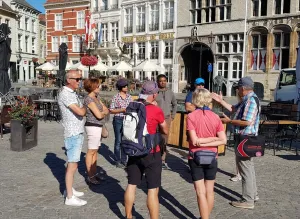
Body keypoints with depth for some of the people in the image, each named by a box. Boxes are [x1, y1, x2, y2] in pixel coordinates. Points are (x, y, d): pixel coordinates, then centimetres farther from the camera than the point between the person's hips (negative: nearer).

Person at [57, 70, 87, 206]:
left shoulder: (72, 93, 14)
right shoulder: (65, 94, -17)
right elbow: (80, 112, -23)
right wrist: (85, 107, -3)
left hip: (78, 133, 10)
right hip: (72, 134, -10)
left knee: (74, 163, 16)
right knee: (72, 165, -6)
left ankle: (69, 190, 28)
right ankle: (70, 197, 1)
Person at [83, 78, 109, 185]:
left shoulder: (95, 98, 13)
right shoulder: (89, 99, -16)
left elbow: (106, 110, 14)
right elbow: (99, 115, -20)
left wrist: (102, 112, -6)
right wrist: (104, 112, 0)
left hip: (97, 127, 9)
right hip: (93, 127, -9)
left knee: (95, 151, 14)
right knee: (91, 152, -2)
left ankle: (94, 173, 23)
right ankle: (90, 176, 6)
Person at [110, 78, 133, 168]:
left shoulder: (129, 97, 7)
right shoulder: (116, 97, -7)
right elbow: (111, 110, -7)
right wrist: (122, 110, -16)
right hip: (118, 120, -4)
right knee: (118, 141, 1)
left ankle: (124, 160, 21)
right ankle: (118, 161, 11)